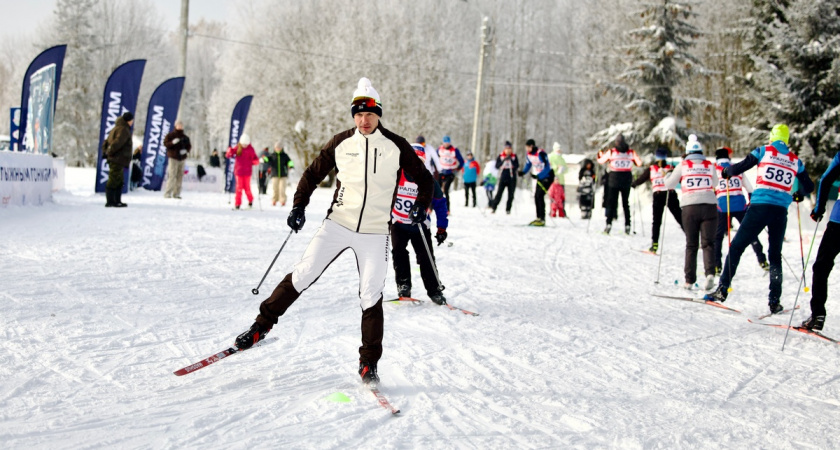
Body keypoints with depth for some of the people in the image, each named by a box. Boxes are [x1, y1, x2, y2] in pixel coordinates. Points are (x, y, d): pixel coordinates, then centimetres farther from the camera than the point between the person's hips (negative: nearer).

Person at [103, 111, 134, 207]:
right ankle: (110, 201, -5)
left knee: (119, 181, 16)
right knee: (114, 181, -7)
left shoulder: (116, 128, 20)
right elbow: (117, 143, -25)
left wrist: (105, 152, 11)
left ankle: (117, 201, 21)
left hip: (113, 160, 10)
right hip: (118, 160, -10)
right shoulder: (124, 130, -13)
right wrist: (109, 152, -15)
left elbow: (106, 142, 21)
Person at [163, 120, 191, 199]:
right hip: (173, 158, -5)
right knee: (172, 175, -12)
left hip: (182, 158, 5)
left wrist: (186, 150, -3)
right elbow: (165, 143, -4)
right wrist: (172, 142, -21)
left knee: (180, 176, 2)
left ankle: (176, 193, 7)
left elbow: (189, 146, 18)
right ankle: (167, 193, -10)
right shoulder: (170, 135, 1)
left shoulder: (185, 137, 15)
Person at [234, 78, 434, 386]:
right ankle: (262, 325, 12)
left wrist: (421, 206, -10)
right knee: (303, 275, -3)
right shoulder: (341, 143, 1)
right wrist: (299, 206, 1)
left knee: (371, 296, -3)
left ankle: (369, 363, 9)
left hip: (375, 233, -1)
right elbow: (313, 174, 12)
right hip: (338, 224, 1)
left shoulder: (396, 146, -3)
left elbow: (424, 180, 7)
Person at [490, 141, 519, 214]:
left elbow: (517, 166, -5)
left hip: (512, 179, 1)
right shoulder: (500, 157, 3)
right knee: (499, 194, -9)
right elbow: (497, 166, -5)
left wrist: (511, 160, -17)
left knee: (511, 195, 3)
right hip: (503, 178, -1)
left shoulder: (514, 156, 3)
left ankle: (508, 209, 11)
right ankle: (493, 207, -4)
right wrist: (504, 160, -17)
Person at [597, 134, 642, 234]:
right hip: (626, 181, 2)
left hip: (614, 180, -2)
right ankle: (627, 225, 7)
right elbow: (639, 163, 7)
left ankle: (609, 224, -8)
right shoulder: (631, 152, -1)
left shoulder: (611, 152, -5)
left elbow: (601, 161, 6)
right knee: (626, 203, 11)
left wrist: (600, 154, 28)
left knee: (611, 202, 4)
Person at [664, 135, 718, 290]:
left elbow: (668, 185, 11)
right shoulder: (710, 165, 9)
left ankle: (689, 280, 6)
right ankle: (710, 273, -21)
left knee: (691, 245, 9)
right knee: (708, 243, 2)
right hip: (709, 206, 0)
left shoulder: (683, 166, 4)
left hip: (690, 208, 0)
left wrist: (670, 175, 31)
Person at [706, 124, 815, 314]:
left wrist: (726, 171, 16)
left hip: (760, 207, -3)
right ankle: (774, 301, 7)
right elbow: (808, 186, 21)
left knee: (736, 247, 5)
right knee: (775, 255, 13)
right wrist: (799, 194, 43)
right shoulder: (795, 160, 13)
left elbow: (739, 167, -5)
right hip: (781, 211, 3)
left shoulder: (764, 151, 3)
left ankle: (722, 290, 0)